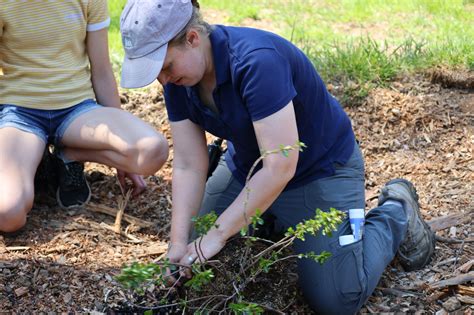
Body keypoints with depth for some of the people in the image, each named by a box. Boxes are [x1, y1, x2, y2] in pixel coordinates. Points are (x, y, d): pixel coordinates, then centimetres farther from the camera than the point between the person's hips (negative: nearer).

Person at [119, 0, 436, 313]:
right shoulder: (178, 77, -12)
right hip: (246, 166, 7)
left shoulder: (257, 60, -36)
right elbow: (188, 166, -9)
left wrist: (216, 235, -33)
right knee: (195, 262, 10)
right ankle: (280, 222, 29)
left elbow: (280, 168, -37)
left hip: (322, 168, -7)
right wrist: (178, 244, -18)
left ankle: (395, 214, 12)